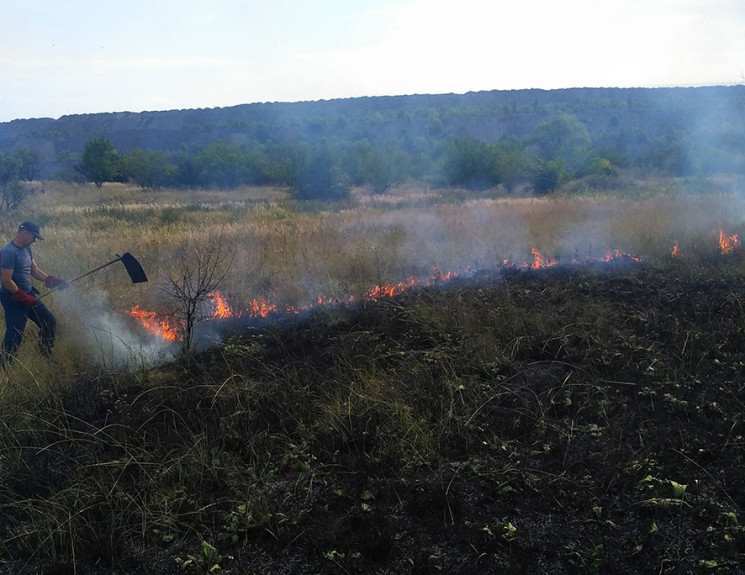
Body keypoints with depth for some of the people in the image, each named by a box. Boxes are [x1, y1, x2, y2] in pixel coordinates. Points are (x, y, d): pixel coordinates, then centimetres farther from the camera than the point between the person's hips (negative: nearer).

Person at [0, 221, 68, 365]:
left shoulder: (26, 248, 9)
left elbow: (35, 270, 14)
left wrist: (51, 280, 0)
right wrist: (23, 297, -19)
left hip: (28, 295, 10)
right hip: (14, 299, -9)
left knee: (49, 321, 15)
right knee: (15, 336, -7)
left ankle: (47, 357, 29)